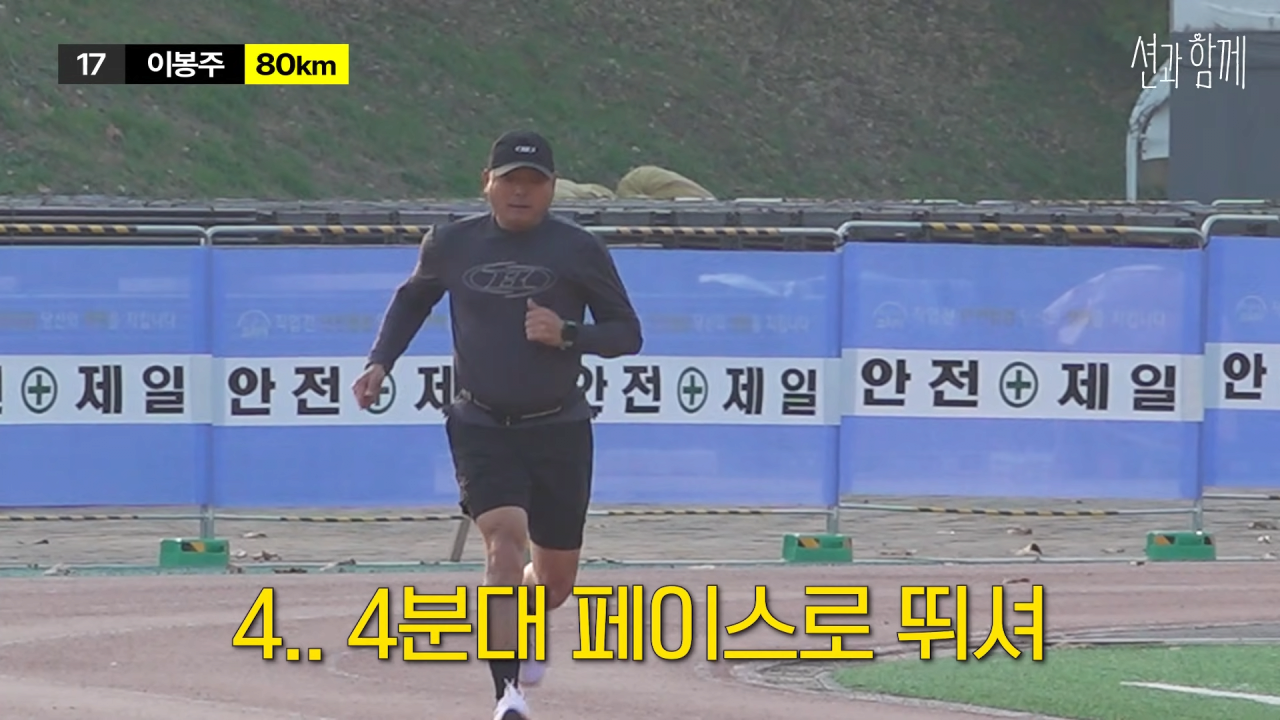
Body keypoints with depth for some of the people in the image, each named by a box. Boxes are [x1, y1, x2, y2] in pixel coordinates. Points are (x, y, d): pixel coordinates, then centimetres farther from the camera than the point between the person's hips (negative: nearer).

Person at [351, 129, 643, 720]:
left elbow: (628, 333, 0)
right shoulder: (451, 245, 1)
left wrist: (567, 333, -18)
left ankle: (526, 628, 49)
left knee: (556, 578, 12)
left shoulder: (580, 251, -4)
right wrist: (380, 362, 8)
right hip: (482, 428, -1)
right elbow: (413, 298, 21)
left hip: (560, 431, 1)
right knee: (505, 540, -24)